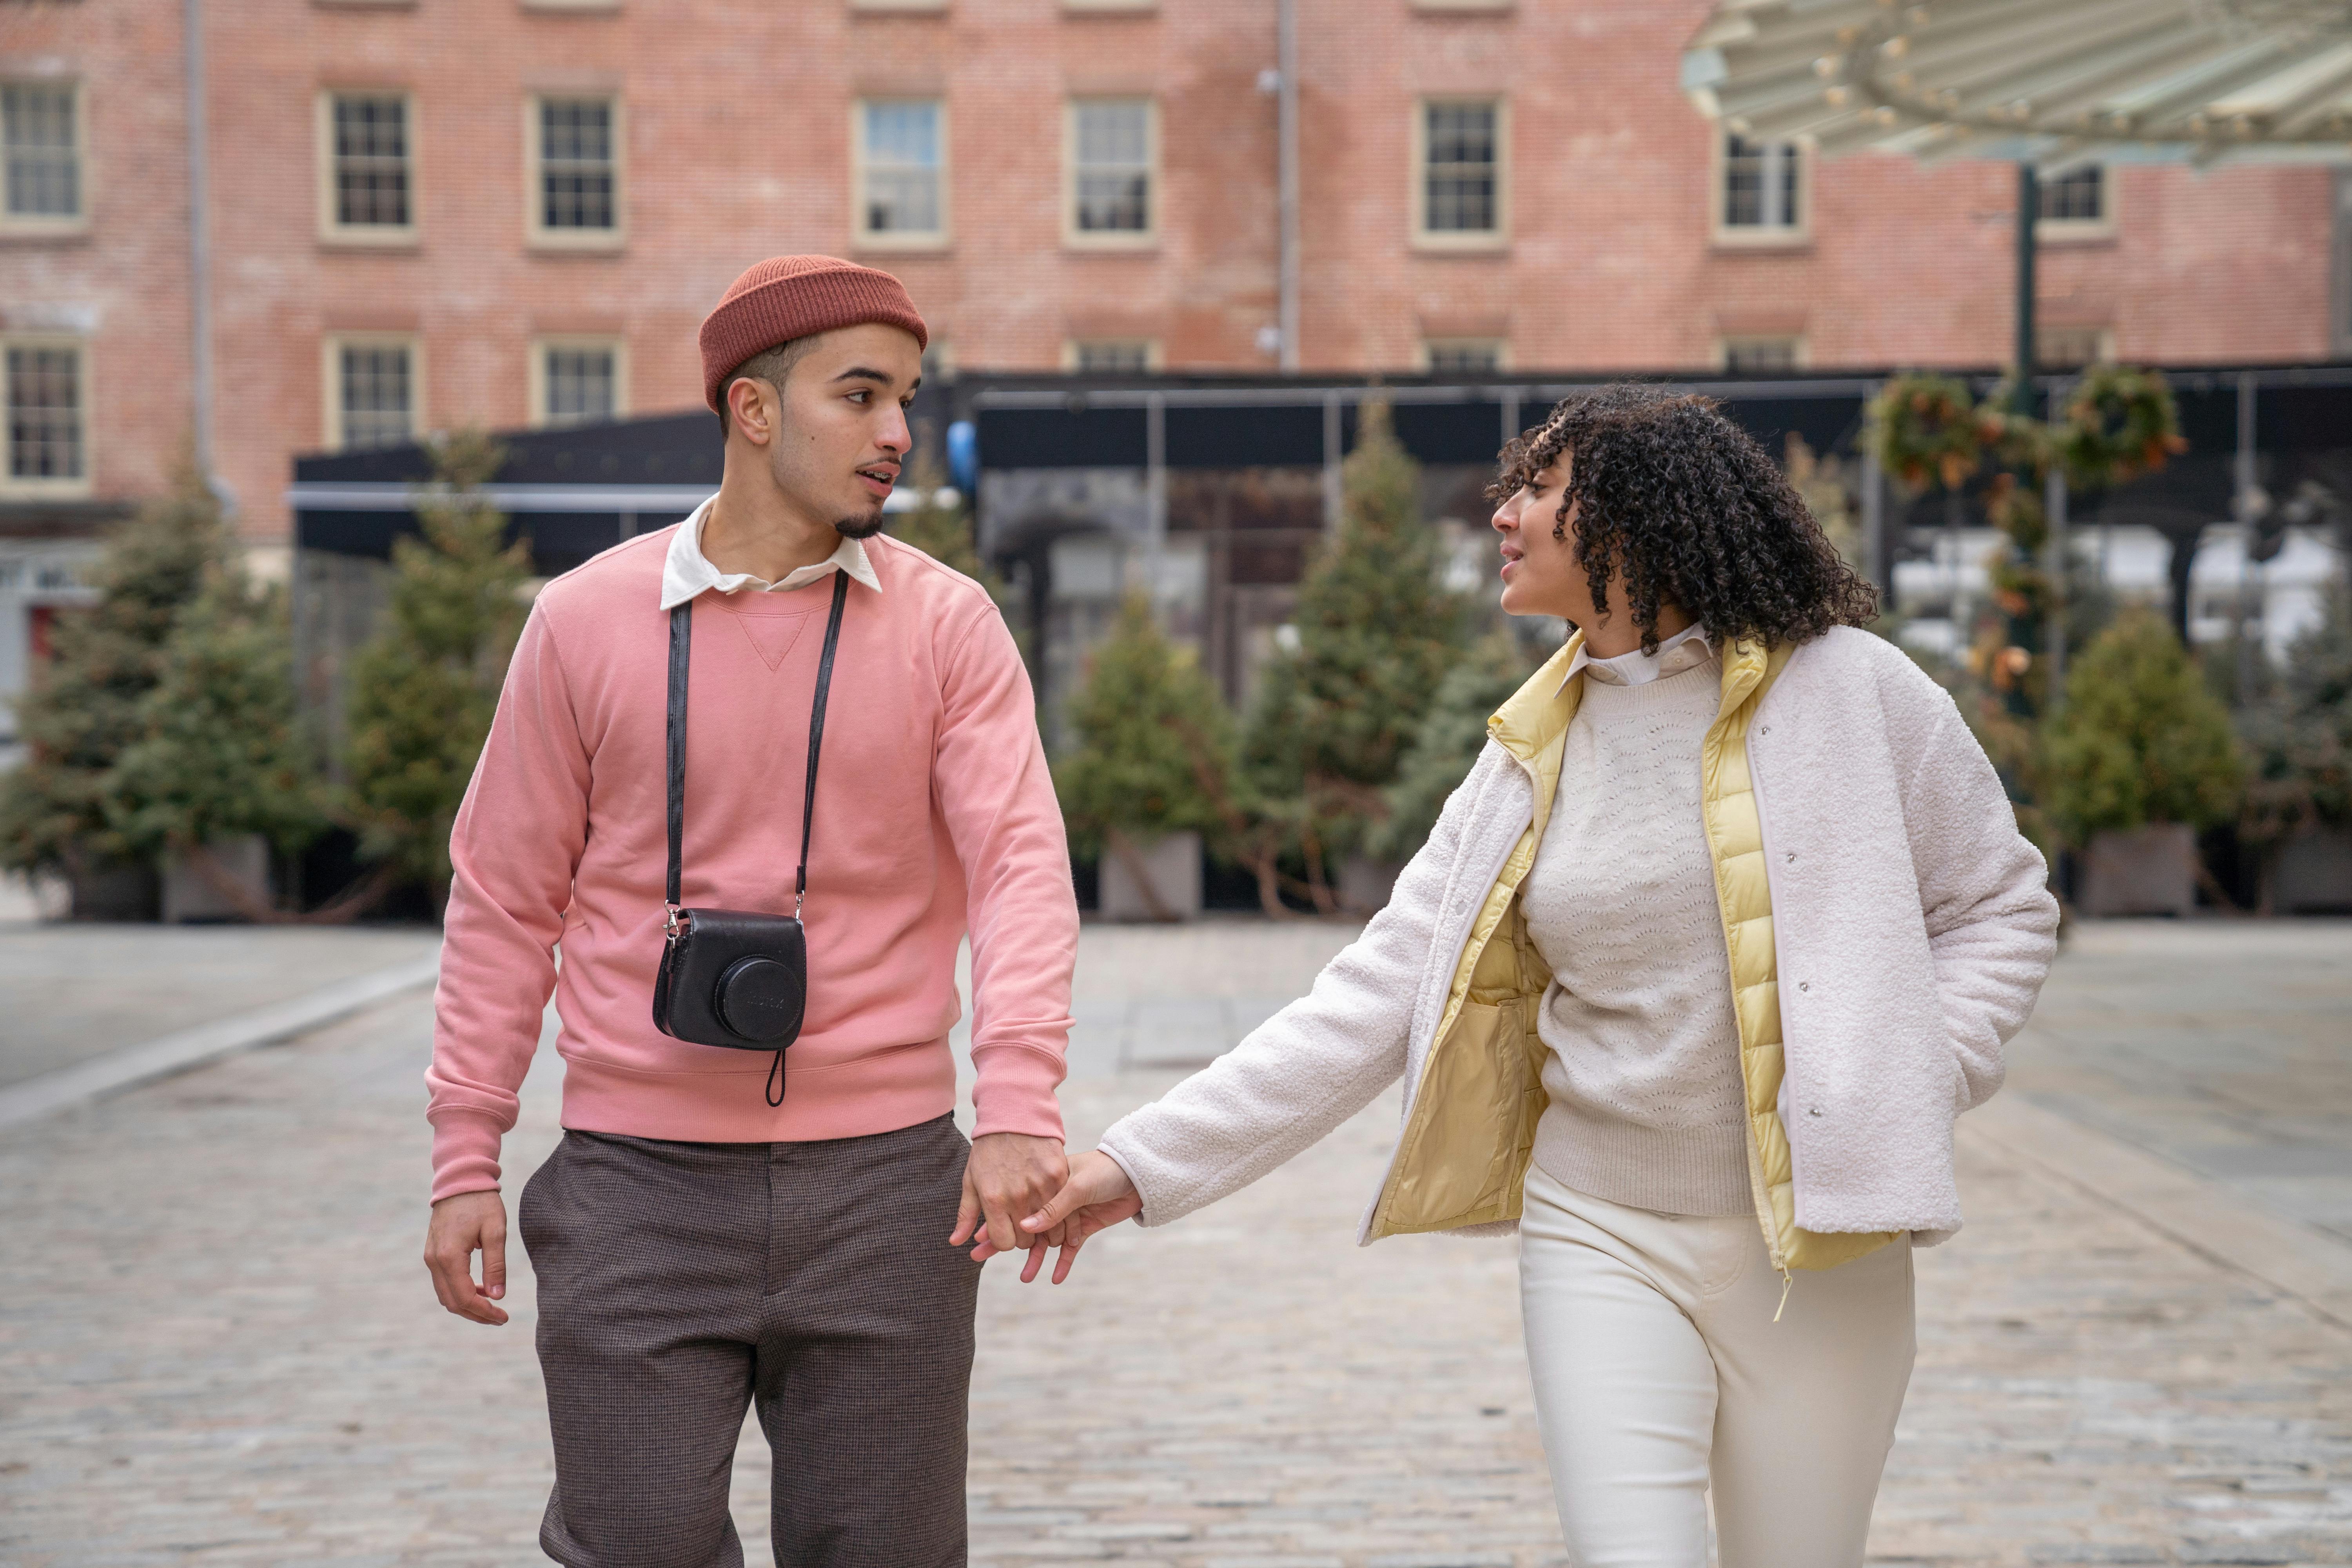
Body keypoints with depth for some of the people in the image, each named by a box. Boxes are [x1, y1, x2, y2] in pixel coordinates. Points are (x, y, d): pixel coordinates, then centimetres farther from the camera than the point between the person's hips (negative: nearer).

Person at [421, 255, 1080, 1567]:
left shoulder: (949, 625, 1)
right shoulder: (589, 621, 2)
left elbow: (1023, 864, -9)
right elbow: (506, 902, 6)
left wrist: (1020, 1107, -24)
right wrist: (465, 1158, 3)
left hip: (882, 1177, 1)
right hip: (641, 1179, 0)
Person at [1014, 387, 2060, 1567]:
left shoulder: (1844, 688, -3)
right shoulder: (1532, 756, 6)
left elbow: (2001, 903, 6)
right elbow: (1378, 994, 3)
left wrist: (1911, 1091, -10)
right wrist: (1148, 1161, -2)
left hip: (1811, 1242, -2)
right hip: (1599, 1234, 2)